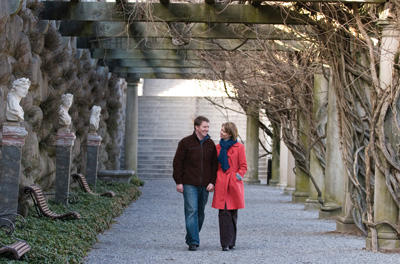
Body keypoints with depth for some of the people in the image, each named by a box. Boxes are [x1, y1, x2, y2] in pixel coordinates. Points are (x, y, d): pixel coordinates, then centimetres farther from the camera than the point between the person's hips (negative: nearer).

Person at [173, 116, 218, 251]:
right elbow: (177, 163, -1)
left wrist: (212, 182, 1)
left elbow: (214, 164, 12)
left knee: (200, 213, 9)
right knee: (191, 212, -11)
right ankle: (193, 241, -12)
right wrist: (178, 182, -6)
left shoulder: (210, 144, 10)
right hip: (189, 184, -4)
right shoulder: (185, 142, -2)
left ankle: (191, 238, 24)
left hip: (205, 185, 4)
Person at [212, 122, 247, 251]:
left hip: (234, 184, -2)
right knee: (224, 213, -7)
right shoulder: (218, 147, 11)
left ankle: (231, 242, 17)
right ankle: (225, 243, -7)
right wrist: (214, 179, 5)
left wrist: (238, 175, -12)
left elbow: (243, 166, 3)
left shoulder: (239, 147, 1)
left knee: (233, 214, 5)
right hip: (221, 184, 2)